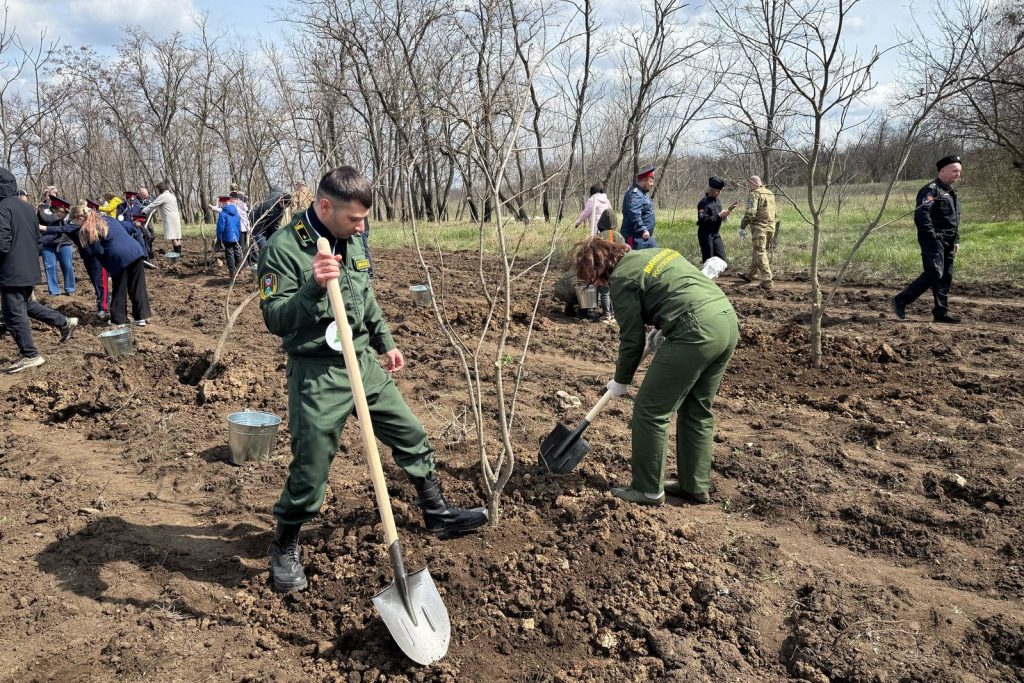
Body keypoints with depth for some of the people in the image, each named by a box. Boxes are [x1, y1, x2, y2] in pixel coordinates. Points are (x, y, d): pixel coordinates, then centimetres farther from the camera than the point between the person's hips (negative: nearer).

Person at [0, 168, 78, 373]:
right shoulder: (26, 206, 9)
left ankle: (30, 356, 7)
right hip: (30, 269, 9)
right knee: (25, 304, 27)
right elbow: (37, 236, 18)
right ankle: (64, 322, 24)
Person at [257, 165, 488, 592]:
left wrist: (386, 343, 22)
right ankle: (284, 549, 27)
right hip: (318, 375, -7)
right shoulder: (283, 248, -15)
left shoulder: (352, 240, 5)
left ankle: (438, 514, 31)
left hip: (365, 363, 7)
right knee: (309, 471, 1)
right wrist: (313, 287, -33)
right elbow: (275, 319, -18)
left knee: (412, 436, 13)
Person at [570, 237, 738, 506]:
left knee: (650, 411, 4)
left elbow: (632, 339, 1)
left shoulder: (621, 279, -2)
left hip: (696, 333, -9)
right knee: (697, 411, 20)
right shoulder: (653, 252, 23)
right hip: (729, 320, 9)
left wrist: (621, 380, 15)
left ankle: (648, 490, 14)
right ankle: (695, 487, 29)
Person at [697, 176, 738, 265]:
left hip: (716, 233, 8)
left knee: (721, 258, 7)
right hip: (706, 234, -8)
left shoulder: (717, 201, 11)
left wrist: (728, 210, 7)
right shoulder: (703, 203, -15)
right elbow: (703, 220, -25)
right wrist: (719, 215, -24)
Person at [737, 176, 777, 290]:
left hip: (759, 227, -8)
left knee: (760, 253, -7)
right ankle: (750, 275, 36)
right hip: (771, 227, 9)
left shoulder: (755, 194, -10)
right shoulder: (770, 193, 17)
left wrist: (742, 226, -12)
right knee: (758, 252, 21)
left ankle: (767, 281, -13)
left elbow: (750, 213, -19)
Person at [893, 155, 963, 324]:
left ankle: (941, 312, 12)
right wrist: (932, 236, -22)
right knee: (934, 274, -17)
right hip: (934, 240, -10)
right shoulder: (931, 190, -10)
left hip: (948, 243, 10)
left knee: (946, 277, 7)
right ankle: (901, 300, -9)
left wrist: (956, 241, 21)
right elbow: (921, 214, -20)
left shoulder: (951, 192, 22)